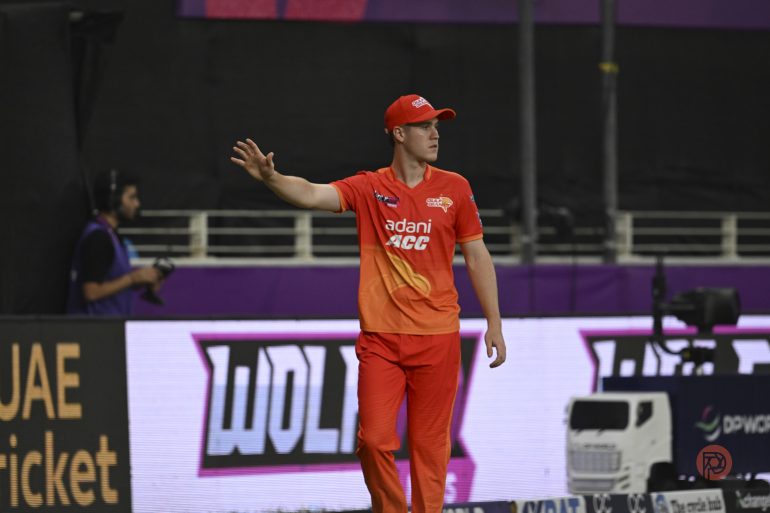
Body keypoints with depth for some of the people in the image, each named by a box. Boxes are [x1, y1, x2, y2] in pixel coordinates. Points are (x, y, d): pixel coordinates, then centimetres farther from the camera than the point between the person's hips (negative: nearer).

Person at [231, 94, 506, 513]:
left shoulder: (453, 188, 4)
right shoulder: (369, 188, 0)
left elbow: (477, 257, 9)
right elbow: (313, 194, -15)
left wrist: (494, 324, 7)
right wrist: (270, 178, -36)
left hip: (437, 336, 1)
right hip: (381, 337, -1)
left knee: (430, 443, 2)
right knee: (374, 439, -7)